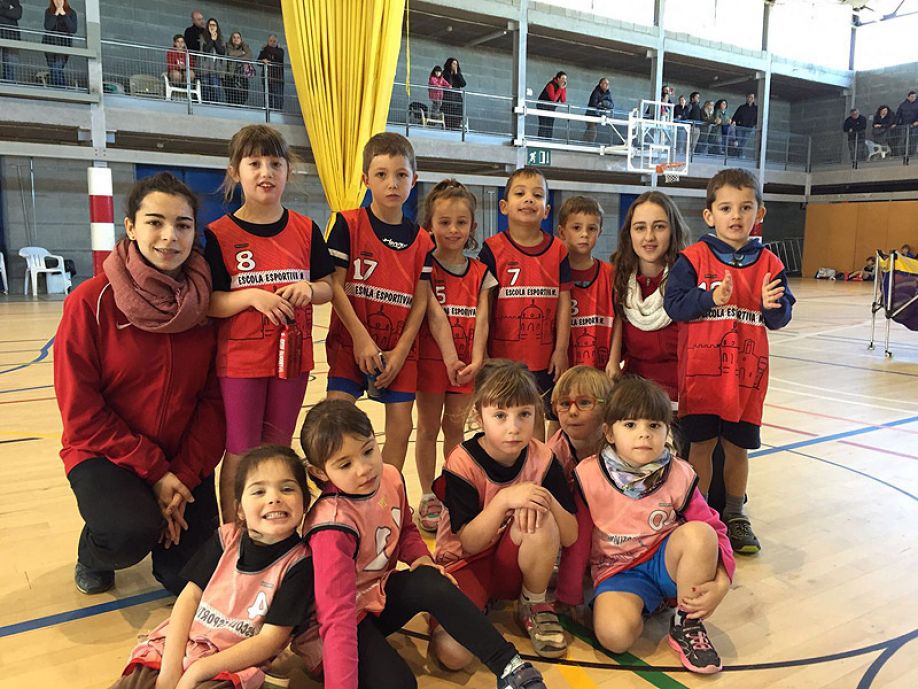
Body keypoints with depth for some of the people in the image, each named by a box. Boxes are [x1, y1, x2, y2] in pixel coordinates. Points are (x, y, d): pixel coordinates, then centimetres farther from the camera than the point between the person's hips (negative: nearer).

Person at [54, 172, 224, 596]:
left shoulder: (207, 303, -6)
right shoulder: (91, 302, -14)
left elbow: (213, 400, -4)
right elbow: (80, 409, -12)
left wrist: (185, 475, -13)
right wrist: (153, 470, -15)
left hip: (184, 460, 3)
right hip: (105, 454, -2)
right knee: (131, 534, -31)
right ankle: (93, 554, 7)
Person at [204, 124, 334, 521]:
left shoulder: (306, 230, 4)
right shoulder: (219, 235, -5)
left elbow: (328, 288, 9)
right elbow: (207, 303, -6)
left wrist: (308, 289, -13)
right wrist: (251, 296, -23)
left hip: (292, 355, 3)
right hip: (240, 359, -3)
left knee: (278, 451, 15)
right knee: (241, 455, 5)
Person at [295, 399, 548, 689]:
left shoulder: (390, 477, -10)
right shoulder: (333, 526, -30)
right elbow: (337, 615, -35)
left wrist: (421, 557, -9)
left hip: (381, 592, 6)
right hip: (350, 615, -6)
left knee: (432, 582, -25)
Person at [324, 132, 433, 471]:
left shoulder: (422, 241, 3)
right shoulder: (348, 224, -6)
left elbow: (420, 301, 2)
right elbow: (335, 286, -10)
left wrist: (399, 352, -6)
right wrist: (362, 338, -15)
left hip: (400, 349, 3)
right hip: (351, 342, -3)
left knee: (400, 428, 4)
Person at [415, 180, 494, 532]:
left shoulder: (480, 272, 5)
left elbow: (481, 319, -4)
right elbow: (435, 315, -15)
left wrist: (475, 361, -19)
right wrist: (450, 359, -24)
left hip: (467, 363, 3)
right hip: (432, 358, -3)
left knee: (455, 427, 11)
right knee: (428, 427, 7)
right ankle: (428, 498, 20)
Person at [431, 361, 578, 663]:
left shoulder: (542, 460, -10)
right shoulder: (462, 464, -19)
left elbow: (569, 536, -12)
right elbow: (470, 543, -20)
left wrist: (548, 500, -32)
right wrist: (504, 500, -35)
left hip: (515, 564, 3)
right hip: (465, 563, -3)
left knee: (542, 521, -31)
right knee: (452, 652, -29)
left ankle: (534, 606, -4)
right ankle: (480, 603, 5)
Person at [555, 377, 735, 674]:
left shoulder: (678, 475, -10)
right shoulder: (590, 476, -12)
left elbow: (714, 529, -4)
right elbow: (578, 540, -2)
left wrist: (721, 582, -20)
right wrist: (569, 598, 5)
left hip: (666, 561, 2)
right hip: (618, 572, -2)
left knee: (698, 533, -30)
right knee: (614, 633, -32)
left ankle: (687, 623, -9)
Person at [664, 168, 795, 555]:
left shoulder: (768, 263, 4)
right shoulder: (693, 258, -5)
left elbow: (779, 320, 6)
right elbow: (673, 305, -12)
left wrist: (772, 305, -16)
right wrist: (712, 298, -25)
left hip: (747, 374, 3)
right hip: (701, 373, -2)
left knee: (738, 447, 14)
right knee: (701, 445, 7)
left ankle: (734, 516, 33)